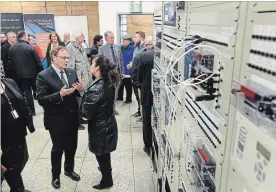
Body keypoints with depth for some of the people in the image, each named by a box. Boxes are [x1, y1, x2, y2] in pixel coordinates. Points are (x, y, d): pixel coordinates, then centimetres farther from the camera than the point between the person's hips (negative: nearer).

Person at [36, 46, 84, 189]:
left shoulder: (72, 72, 3)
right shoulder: (43, 76, -14)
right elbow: (41, 100, -19)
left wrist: (80, 89, -13)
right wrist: (60, 94, -31)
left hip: (72, 118, 5)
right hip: (56, 120, -5)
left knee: (72, 146, 20)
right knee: (58, 149, 13)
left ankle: (69, 169, 45)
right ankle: (55, 176, 36)